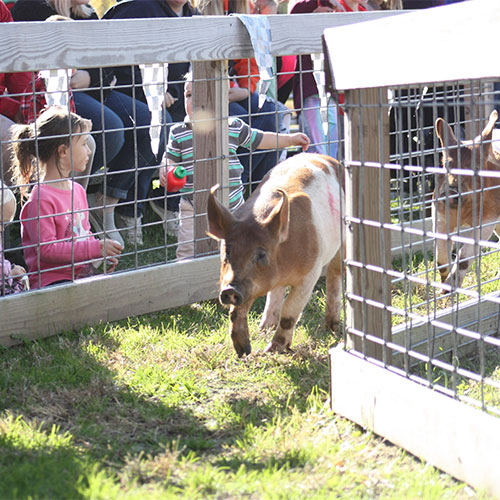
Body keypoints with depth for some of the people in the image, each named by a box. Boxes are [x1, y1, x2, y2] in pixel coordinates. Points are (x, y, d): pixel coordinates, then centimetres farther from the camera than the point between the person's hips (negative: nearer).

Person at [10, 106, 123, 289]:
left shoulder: (78, 190, 15)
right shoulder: (41, 199, -14)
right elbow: (46, 249, -19)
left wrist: (102, 256, 3)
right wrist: (96, 248, -19)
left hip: (83, 272, 8)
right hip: (51, 279, -8)